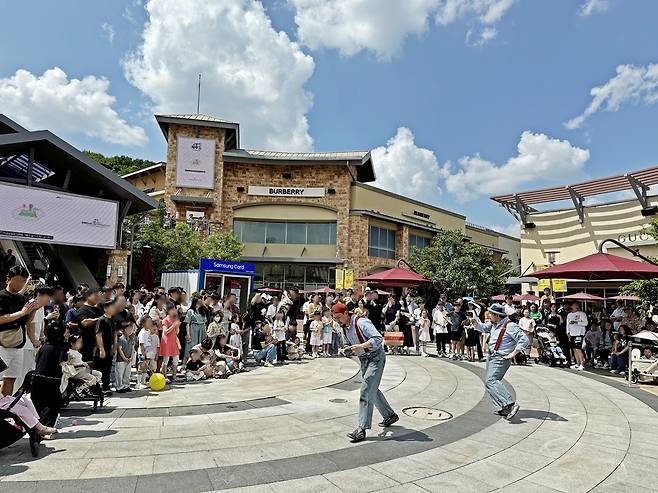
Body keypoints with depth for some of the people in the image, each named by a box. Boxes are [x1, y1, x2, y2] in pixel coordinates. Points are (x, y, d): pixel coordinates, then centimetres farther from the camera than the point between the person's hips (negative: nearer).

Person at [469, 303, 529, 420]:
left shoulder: (510, 326, -16)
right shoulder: (493, 324, 10)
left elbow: (524, 340, -18)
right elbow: (483, 328, 27)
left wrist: (513, 354, -17)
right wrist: (475, 322, 5)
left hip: (501, 359, -10)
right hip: (491, 357, 10)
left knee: (490, 380, -23)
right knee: (489, 382, 8)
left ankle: (510, 404, -27)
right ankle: (502, 409, 12)